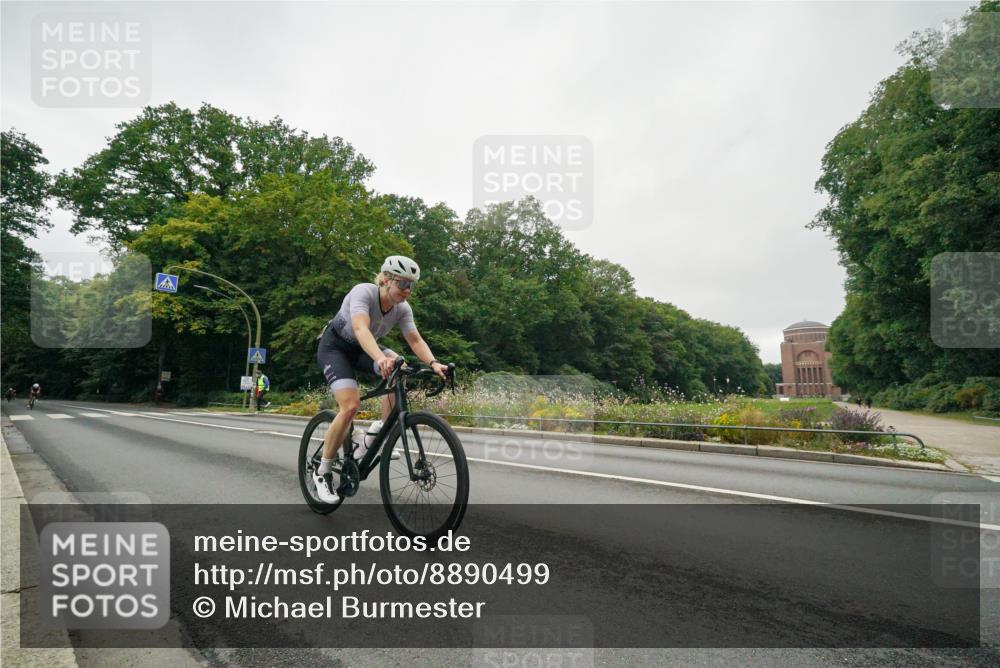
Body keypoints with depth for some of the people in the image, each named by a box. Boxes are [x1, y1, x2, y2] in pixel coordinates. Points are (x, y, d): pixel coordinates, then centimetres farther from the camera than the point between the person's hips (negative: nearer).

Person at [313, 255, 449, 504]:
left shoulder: (402, 309, -13)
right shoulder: (363, 292, -30)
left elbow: (415, 340, -20)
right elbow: (361, 328, -47)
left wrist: (433, 363, -40)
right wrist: (381, 358, -64)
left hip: (362, 349, 6)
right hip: (334, 346, -5)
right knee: (351, 406, -25)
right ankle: (322, 473, -7)